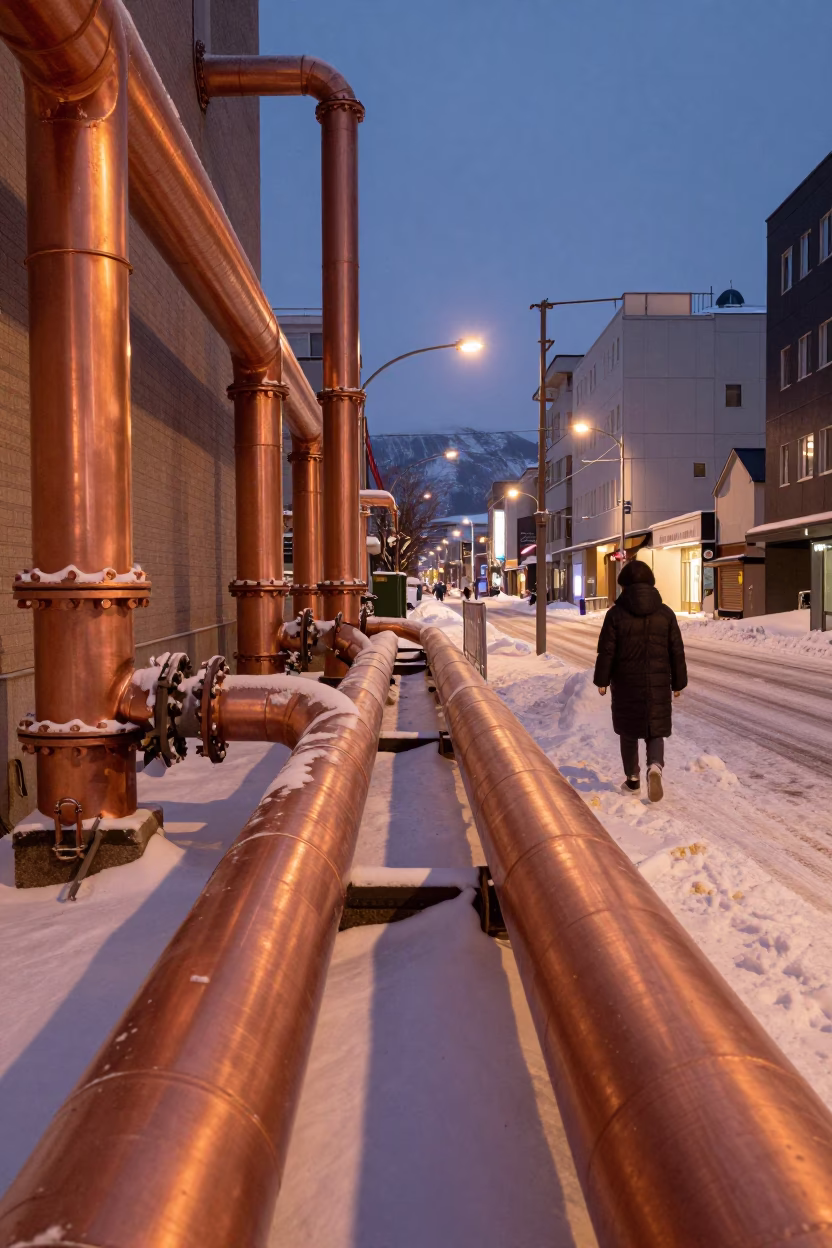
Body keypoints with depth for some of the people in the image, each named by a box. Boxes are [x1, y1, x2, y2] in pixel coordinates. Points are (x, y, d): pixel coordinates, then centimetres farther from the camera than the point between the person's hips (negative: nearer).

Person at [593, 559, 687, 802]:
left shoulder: (616, 614, -8)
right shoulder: (665, 613, 0)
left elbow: (606, 651, -7)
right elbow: (677, 652, 3)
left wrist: (601, 681, 3)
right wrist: (678, 683, 12)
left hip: (626, 684, -1)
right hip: (657, 684, 1)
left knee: (629, 732, 15)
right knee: (655, 730, 11)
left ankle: (633, 779, 23)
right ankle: (655, 766, -16)